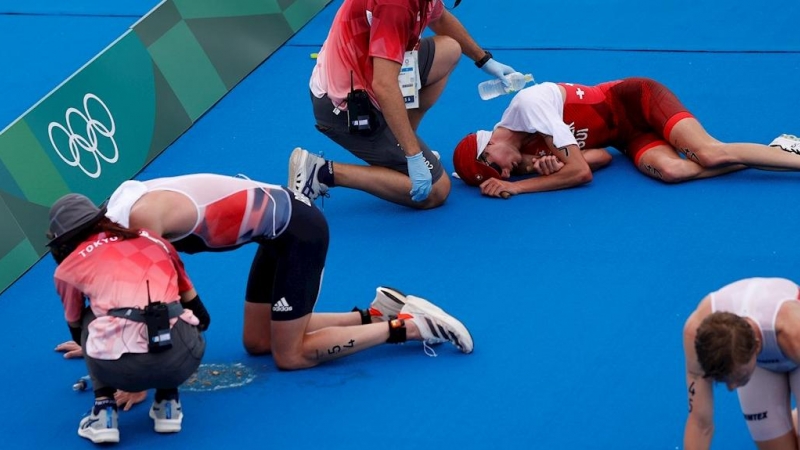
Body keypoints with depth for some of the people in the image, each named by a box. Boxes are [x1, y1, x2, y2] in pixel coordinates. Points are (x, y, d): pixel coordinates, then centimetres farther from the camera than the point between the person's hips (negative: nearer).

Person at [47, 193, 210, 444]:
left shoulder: (70, 265, 21)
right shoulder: (155, 241, 27)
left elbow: (76, 326, 40)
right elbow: (200, 314, 38)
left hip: (119, 368, -1)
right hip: (181, 359, 1)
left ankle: (104, 410, 19)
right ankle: (168, 404, 25)